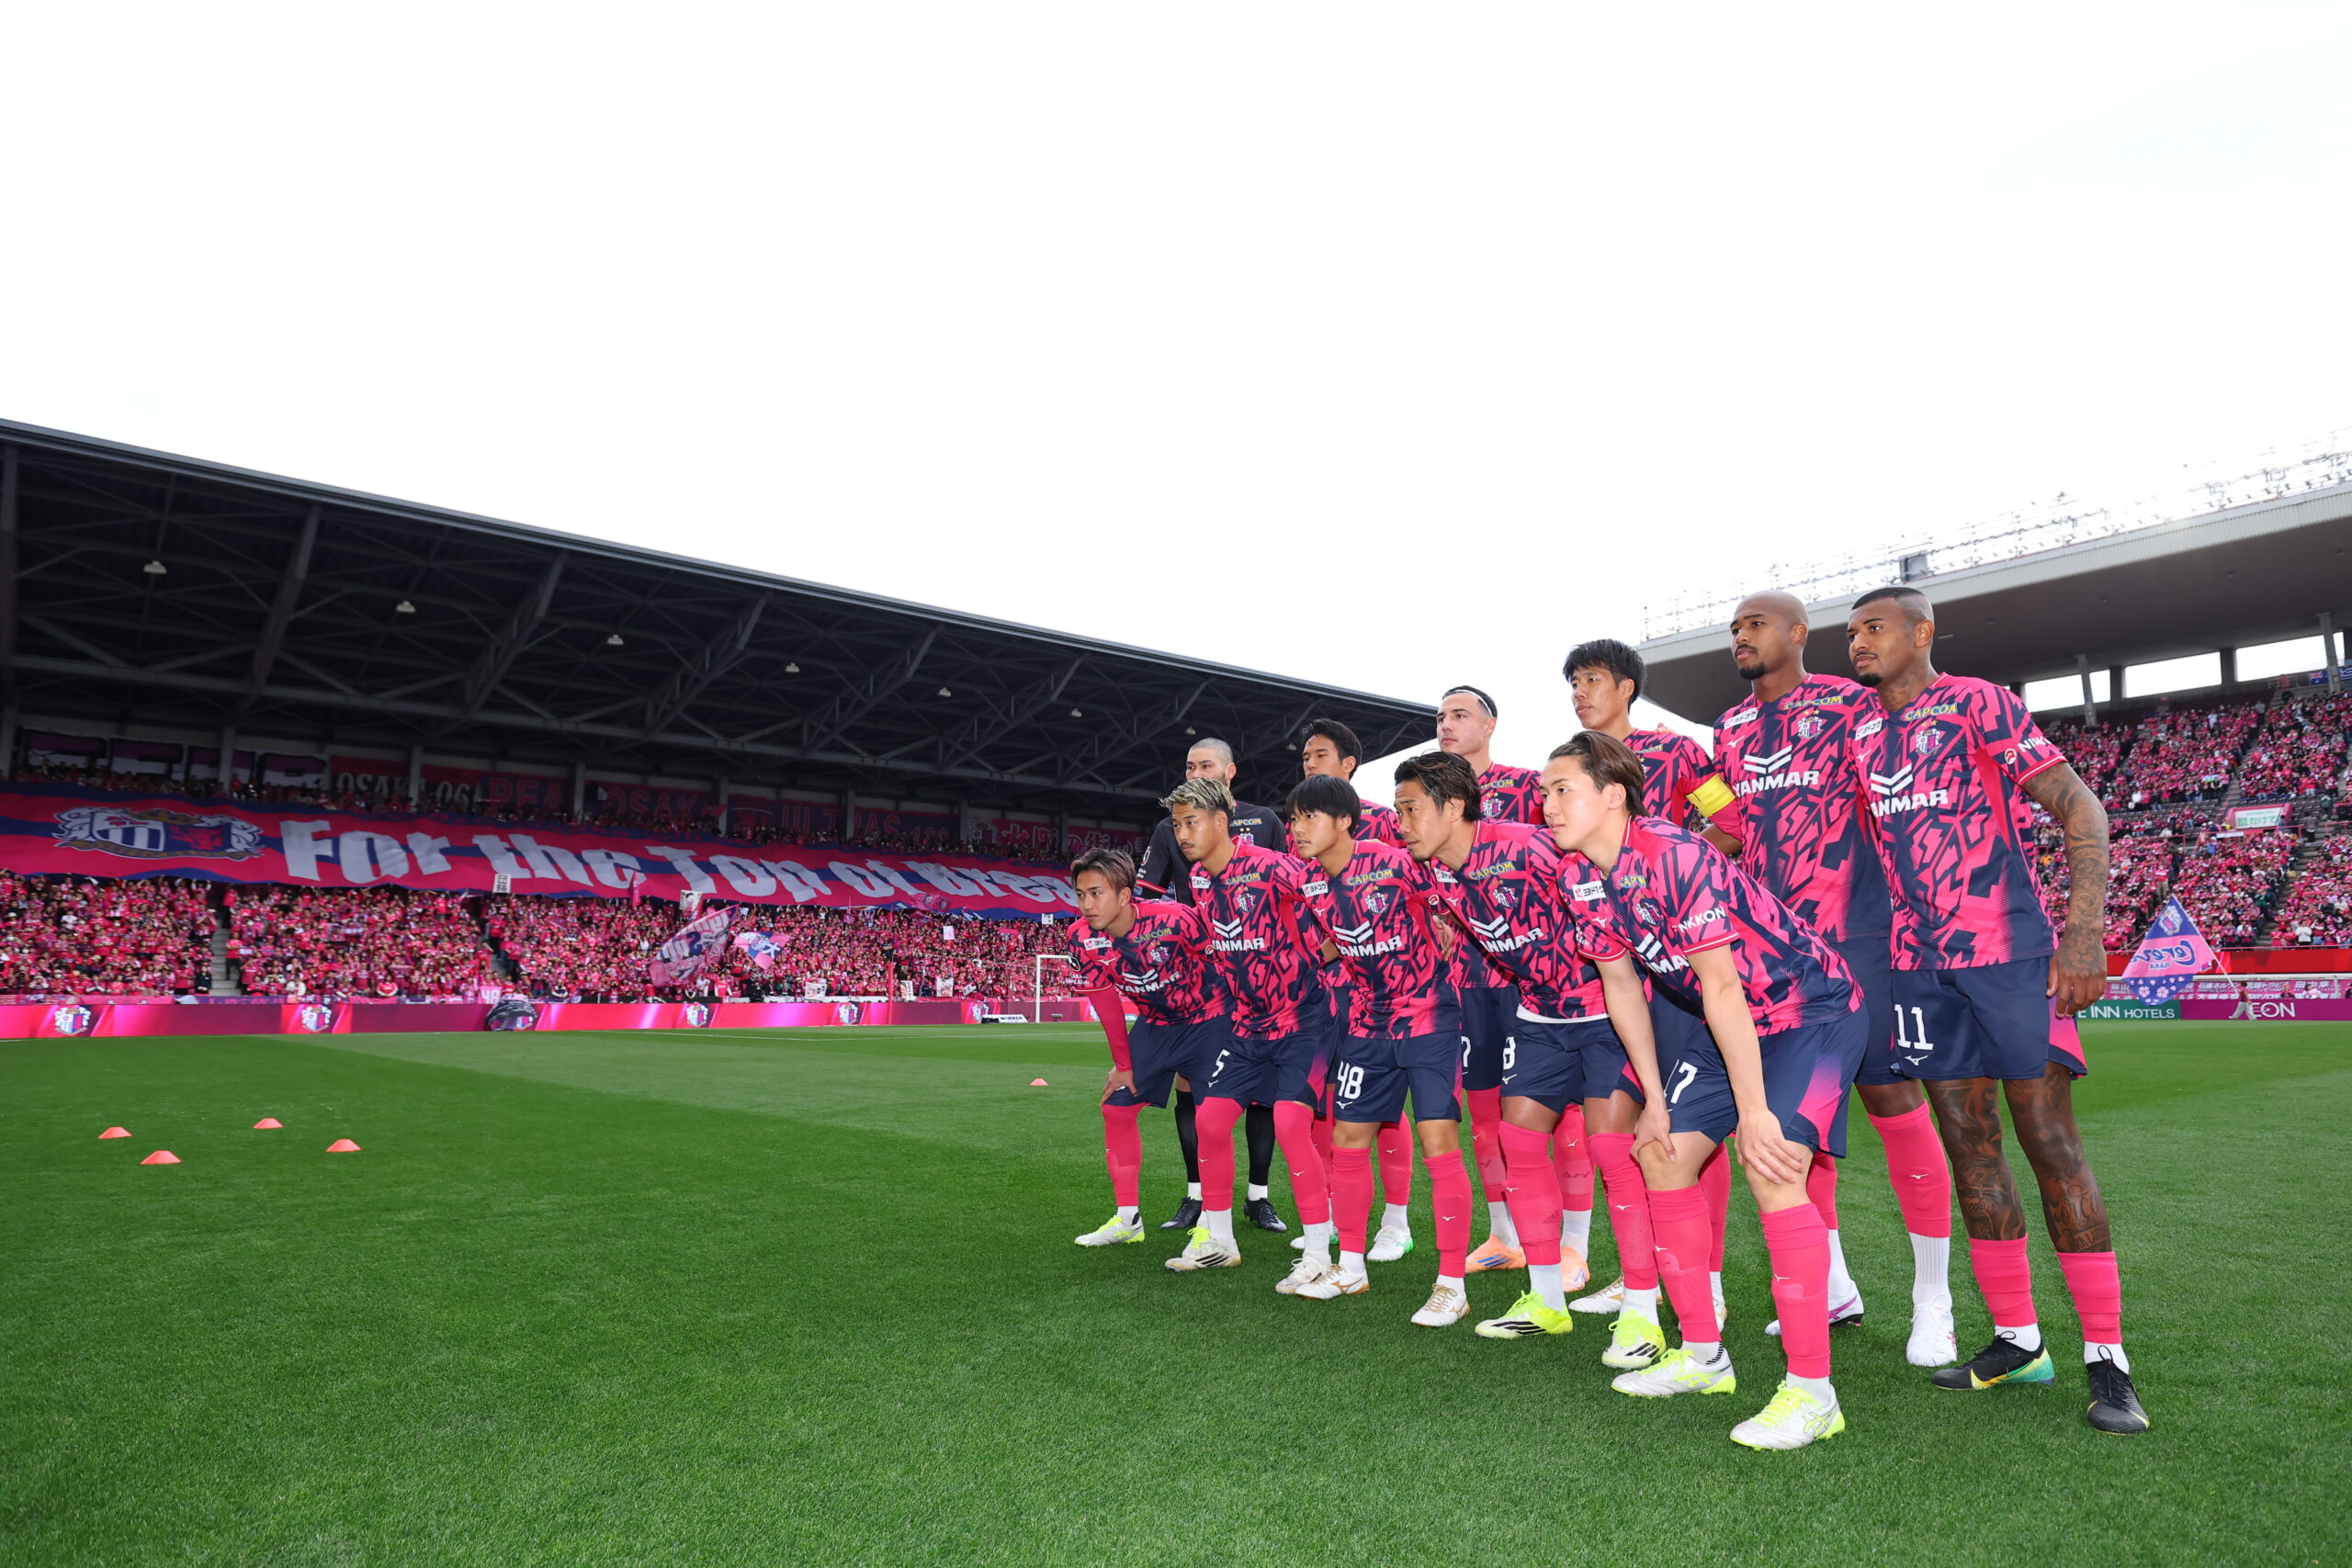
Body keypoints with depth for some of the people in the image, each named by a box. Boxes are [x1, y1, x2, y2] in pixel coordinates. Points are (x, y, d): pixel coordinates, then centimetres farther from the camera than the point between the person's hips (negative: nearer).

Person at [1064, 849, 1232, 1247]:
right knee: (1117, 1108, 4)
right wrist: (1123, 1064, 4)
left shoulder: (1173, 919, -33)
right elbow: (1106, 1001, -4)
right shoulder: (1082, 938, -18)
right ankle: (1127, 1218, 18)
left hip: (1209, 1017, -5)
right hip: (1154, 1024, 5)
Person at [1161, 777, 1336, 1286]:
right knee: (1210, 1117, 6)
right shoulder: (1198, 880, 3)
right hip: (1250, 1021, 8)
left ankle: (1319, 1253, -4)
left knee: (1290, 1123, -18)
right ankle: (1216, 1240, 23)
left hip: (1304, 1017, -8)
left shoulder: (1273, 869, -22)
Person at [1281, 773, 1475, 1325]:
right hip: (1367, 1024, 7)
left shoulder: (1392, 861, -19)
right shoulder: (1311, 885, 1)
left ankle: (1452, 1284, 2)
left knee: (1438, 1142, -10)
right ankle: (1351, 1267, 26)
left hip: (1428, 1016, -6)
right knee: (1347, 1140, 9)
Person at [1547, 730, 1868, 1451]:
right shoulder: (1578, 878, -6)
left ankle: (1811, 1392, -11)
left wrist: (1753, 1110, -28)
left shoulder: (1677, 857, -30)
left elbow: (1719, 982, -30)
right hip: (1731, 1020, 9)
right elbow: (1620, 982, 3)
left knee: (1770, 1167, -23)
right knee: (1664, 1156, 6)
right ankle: (1702, 1356, 20)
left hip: (1811, 1007, -8)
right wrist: (1655, 1097, 4)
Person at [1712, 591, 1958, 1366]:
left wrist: (1908, 914, -8)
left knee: (1890, 1095, -4)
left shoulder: (1850, 704, -1)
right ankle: (1832, 1286, 23)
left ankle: (1932, 1301, 9)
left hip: (1853, 931, -6)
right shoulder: (1730, 730, 14)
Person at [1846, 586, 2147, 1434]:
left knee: (2051, 1146, -4)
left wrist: (2084, 931, -18)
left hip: (2010, 954, -5)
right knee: (1968, 1148, 8)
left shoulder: (1980, 704, -4)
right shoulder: (1861, 736, 12)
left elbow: (2079, 806, -9)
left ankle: (2107, 1361, 7)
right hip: (1921, 965, 6)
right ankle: (2016, 1340, 20)